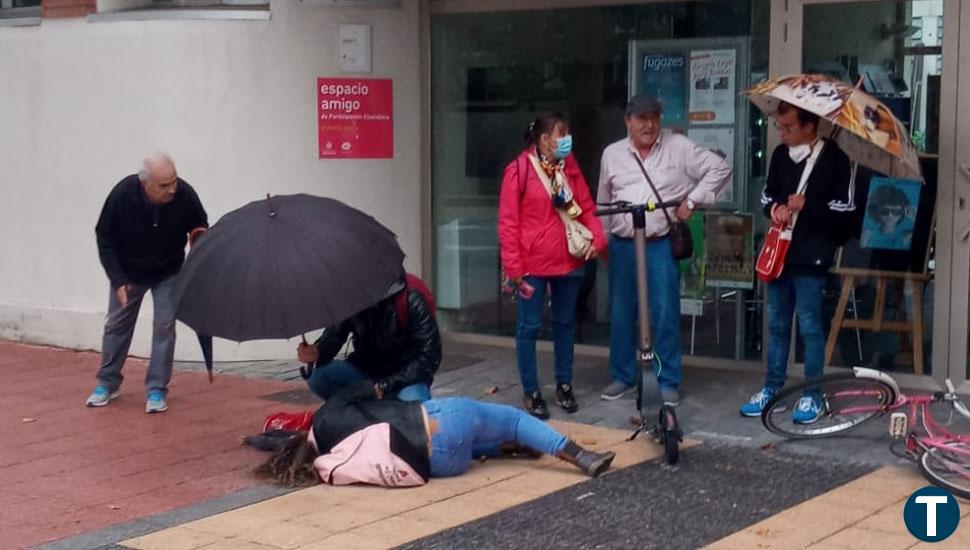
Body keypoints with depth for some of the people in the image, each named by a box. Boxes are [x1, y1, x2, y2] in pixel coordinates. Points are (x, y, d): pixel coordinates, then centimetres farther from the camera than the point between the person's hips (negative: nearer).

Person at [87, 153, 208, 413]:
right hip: (128, 272, 0)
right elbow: (104, 238, -14)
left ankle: (157, 390, 4)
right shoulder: (122, 194, -29)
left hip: (168, 273, 0)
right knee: (117, 324, 9)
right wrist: (118, 280, -16)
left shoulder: (185, 194, -28)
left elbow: (200, 228, -5)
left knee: (165, 325, -5)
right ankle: (107, 383, 25)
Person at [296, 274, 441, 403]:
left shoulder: (412, 303, -18)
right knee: (317, 376, -22)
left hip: (407, 377, -3)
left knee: (411, 401, -37)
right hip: (364, 371, 4)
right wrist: (316, 352, -31)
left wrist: (386, 385, -24)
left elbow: (428, 357, -17)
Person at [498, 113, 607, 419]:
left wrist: (597, 239, -8)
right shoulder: (519, 170, -11)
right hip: (533, 265, -5)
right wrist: (514, 269, -11)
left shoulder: (570, 166, 5)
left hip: (569, 262, 5)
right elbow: (508, 222, -10)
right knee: (529, 327, 4)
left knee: (565, 324, 15)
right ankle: (531, 392, 13)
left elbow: (586, 207, 10)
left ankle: (564, 385, 28)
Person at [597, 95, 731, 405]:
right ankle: (622, 377, 22)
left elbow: (720, 168, -2)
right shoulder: (612, 154, 8)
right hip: (622, 245, 3)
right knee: (621, 315, 9)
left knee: (665, 313, -3)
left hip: (662, 244, -3)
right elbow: (603, 202, 17)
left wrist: (692, 201, -7)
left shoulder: (679, 147, -1)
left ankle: (669, 382, 7)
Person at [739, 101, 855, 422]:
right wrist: (774, 208, -2)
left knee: (810, 326, 1)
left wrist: (807, 205, -18)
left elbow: (845, 208, -10)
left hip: (810, 258, -6)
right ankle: (772, 389, 21)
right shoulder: (780, 155, 9)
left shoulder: (834, 158, -8)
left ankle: (812, 396, 10)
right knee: (777, 324, 12)